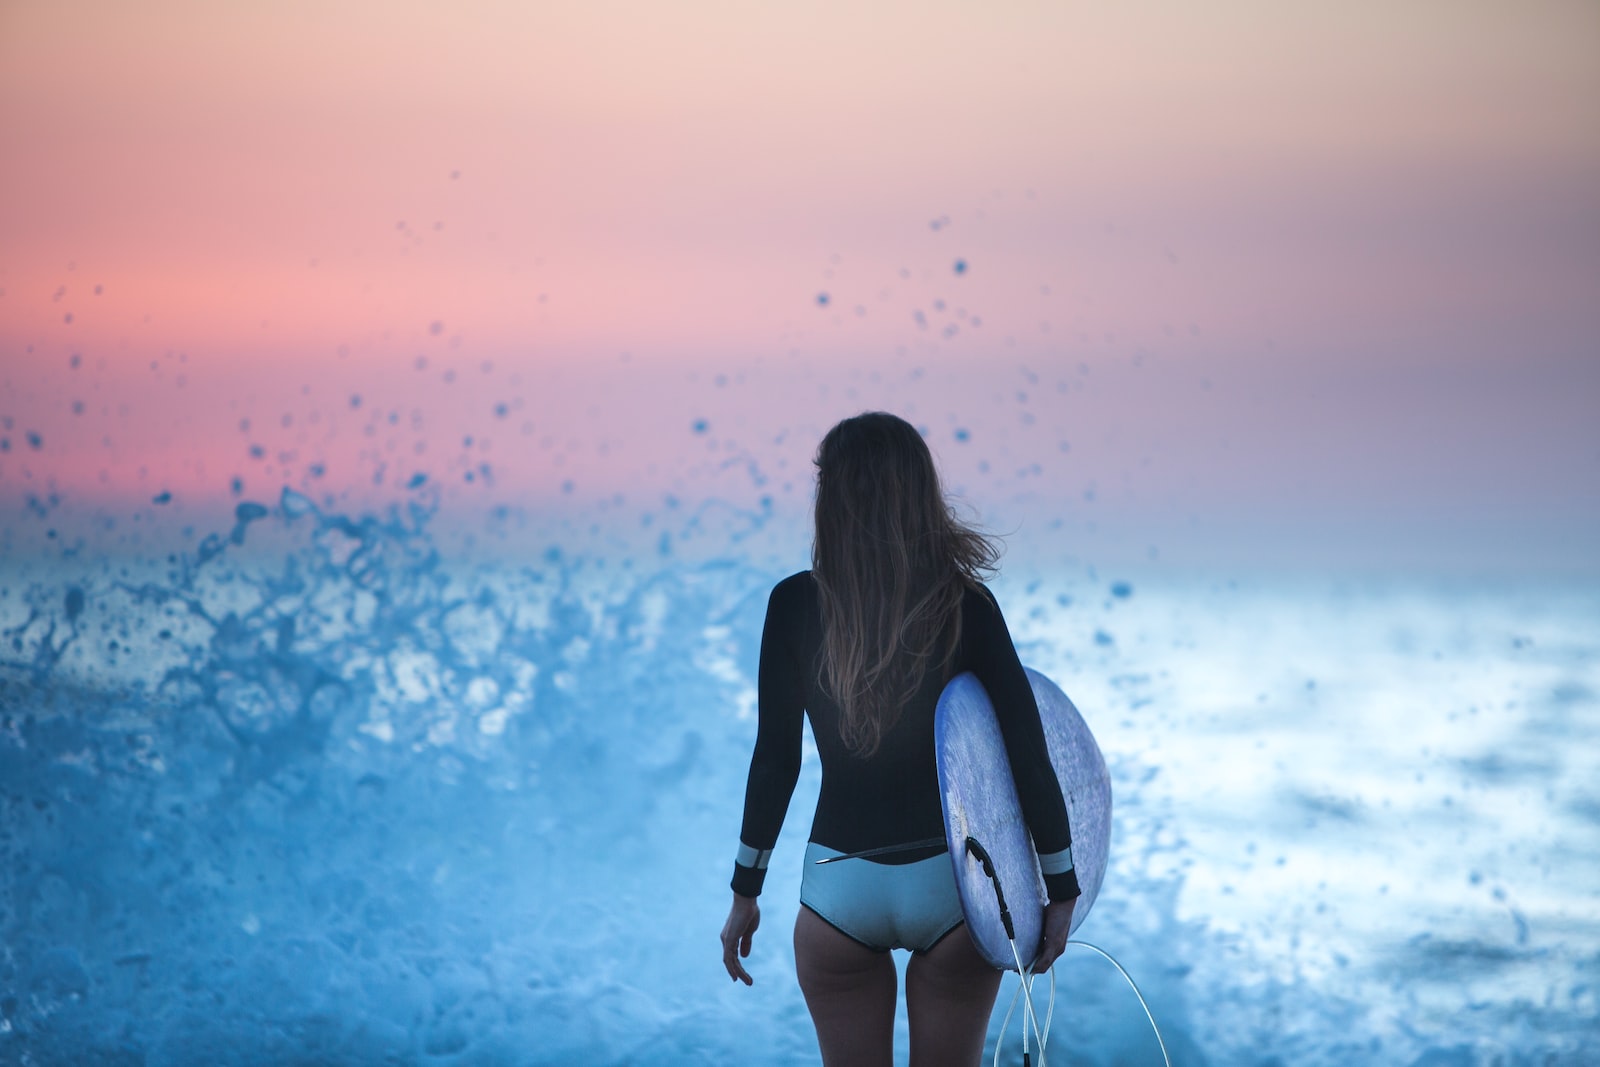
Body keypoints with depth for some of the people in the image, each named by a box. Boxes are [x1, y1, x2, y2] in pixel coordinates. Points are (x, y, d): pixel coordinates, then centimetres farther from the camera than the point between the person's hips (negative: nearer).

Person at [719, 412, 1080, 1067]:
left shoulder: (795, 605, -7)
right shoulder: (967, 608, -7)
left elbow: (775, 759, -4)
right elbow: (1029, 756, -8)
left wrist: (746, 892, 6)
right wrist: (1061, 891, 1)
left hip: (840, 890, 0)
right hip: (953, 884, 1)